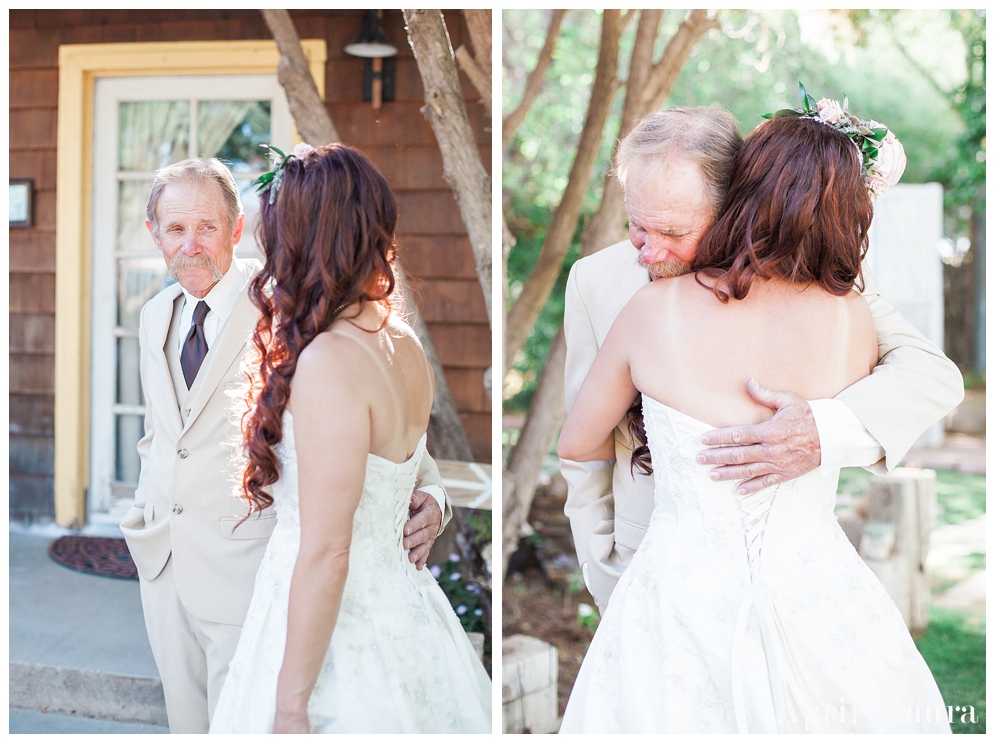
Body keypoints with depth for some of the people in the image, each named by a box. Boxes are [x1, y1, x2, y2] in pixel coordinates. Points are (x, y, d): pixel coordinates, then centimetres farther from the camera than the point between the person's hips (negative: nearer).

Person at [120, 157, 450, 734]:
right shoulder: (156, 317, 11)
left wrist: (429, 497, -30)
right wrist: (146, 516, 14)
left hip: (246, 573, -6)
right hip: (164, 567, 7)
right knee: (187, 723, 15)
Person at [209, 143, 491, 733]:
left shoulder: (330, 362, -22)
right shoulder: (405, 343, 3)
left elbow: (326, 552, -22)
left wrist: (290, 706, -17)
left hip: (335, 631, -8)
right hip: (402, 610, 8)